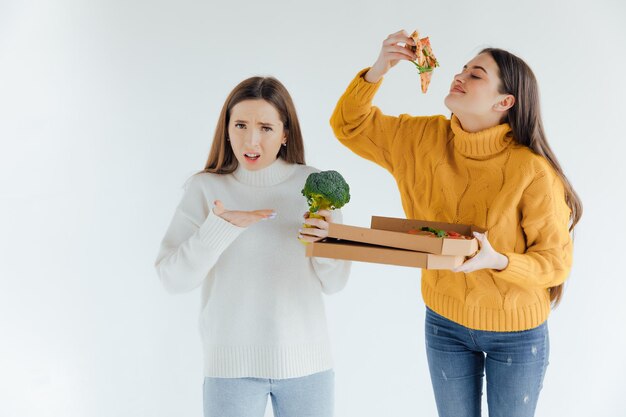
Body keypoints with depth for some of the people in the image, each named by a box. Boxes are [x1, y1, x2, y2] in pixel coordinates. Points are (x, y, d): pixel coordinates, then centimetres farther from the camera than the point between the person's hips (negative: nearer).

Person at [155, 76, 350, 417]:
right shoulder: (205, 188, -4)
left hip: (306, 362, 2)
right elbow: (172, 278, -10)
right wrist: (220, 228, -22)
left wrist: (327, 242, -17)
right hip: (231, 364, -1)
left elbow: (334, 283, 2)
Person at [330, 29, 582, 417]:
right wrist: (378, 70, -17)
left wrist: (497, 261, -37)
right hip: (446, 324, 4)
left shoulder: (532, 173, -23)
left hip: (516, 332, -4)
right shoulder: (423, 138, -8)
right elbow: (350, 126, 0)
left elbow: (556, 261, -17)